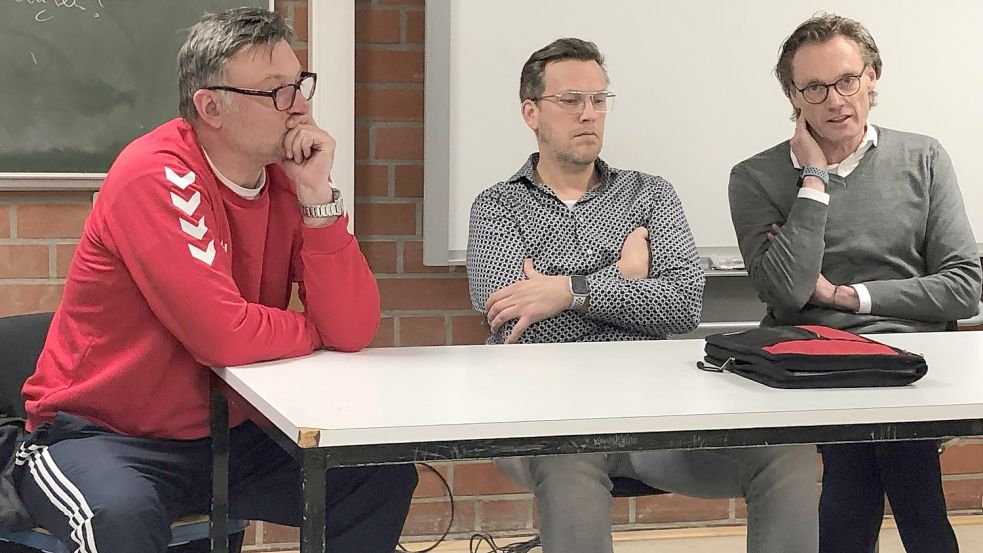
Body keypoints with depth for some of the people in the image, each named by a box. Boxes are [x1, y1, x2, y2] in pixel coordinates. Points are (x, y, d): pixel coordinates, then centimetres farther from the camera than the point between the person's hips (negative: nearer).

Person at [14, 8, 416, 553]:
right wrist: (315, 331, -9)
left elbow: (351, 330, -9)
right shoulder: (154, 176, -20)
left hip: (227, 436, 7)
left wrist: (317, 197, -18)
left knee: (385, 477, -2)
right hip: (101, 436, -7)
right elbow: (225, 335, -29)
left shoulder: (287, 179, -1)